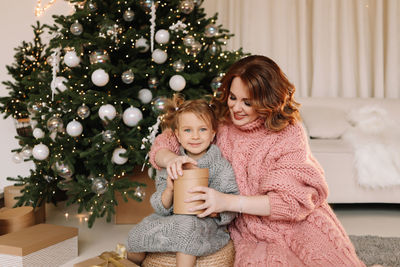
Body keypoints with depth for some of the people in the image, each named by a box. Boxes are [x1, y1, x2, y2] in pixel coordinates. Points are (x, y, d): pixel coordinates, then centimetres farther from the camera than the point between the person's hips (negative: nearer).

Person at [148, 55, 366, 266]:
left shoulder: (289, 135, -9)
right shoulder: (219, 125, 0)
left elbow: (294, 200, -17)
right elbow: (164, 143, 7)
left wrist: (228, 202, -25)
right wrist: (171, 159, -19)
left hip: (300, 232, -1)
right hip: (253, 239, 2)